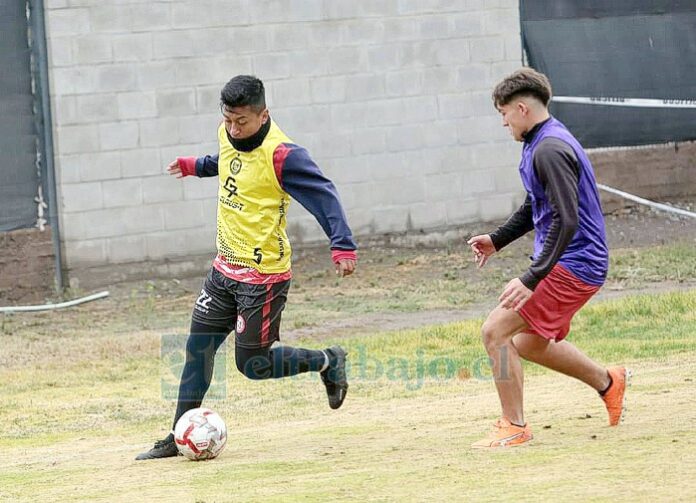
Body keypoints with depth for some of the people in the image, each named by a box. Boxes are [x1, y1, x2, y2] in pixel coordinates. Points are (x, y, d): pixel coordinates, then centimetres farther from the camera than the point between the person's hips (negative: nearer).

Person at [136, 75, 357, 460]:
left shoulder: (280, 154, -22)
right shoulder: (227, 134, 2)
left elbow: (322, 194, -22)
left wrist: (342, 246, -31)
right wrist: (196, 166, 41)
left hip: (263, 276, -8)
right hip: (225, 268, 8)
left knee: (252, 364, -4)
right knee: (198, 348, 7)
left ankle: (327, 362, 18)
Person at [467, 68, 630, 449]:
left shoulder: (550, 150, -20)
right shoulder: (541, 144, 14)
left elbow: (566, 221, -28)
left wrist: (531, 281, -30)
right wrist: (497, 240, 21)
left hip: (571, 265, -11)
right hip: (572, 264, 11)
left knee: (495, 330, -13)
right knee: (530, 343, 23)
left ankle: (514, 426, -8)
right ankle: (607, 382, 36)